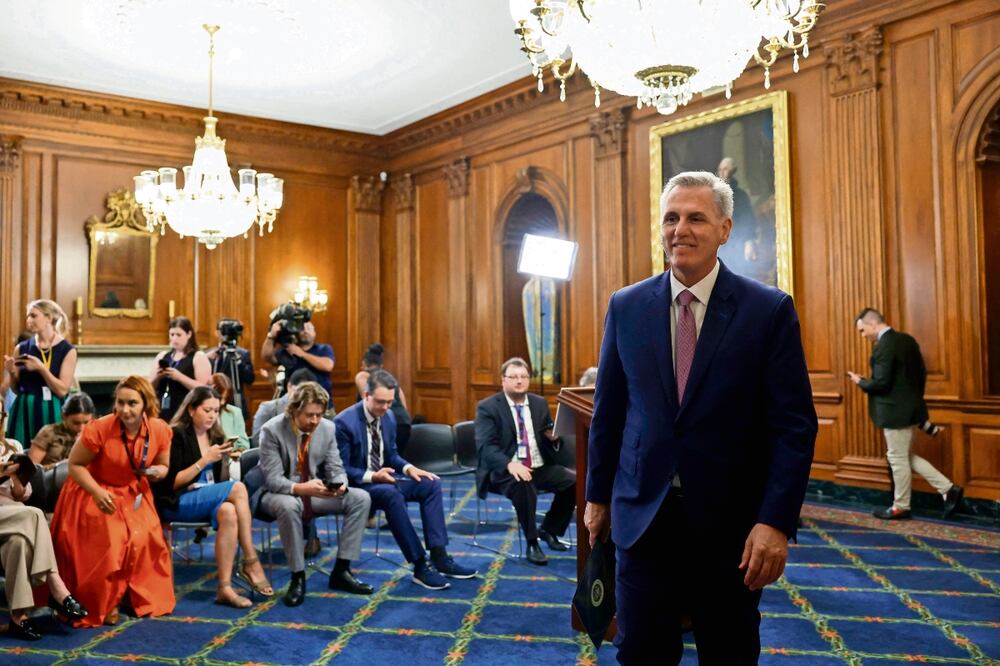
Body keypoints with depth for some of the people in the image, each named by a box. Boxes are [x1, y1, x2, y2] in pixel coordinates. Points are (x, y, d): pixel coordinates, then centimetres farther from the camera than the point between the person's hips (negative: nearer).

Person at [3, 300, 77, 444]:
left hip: (51, 412, -3)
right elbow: (16, 389, 11)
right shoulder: (22, 348, 5)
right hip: (24, 412, 3)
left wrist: (41, 368, -18)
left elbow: (62, 390, -11)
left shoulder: (67, 350, -6)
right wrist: (12, 373, -7)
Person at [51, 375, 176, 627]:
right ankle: (102, 604, 11)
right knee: (107, 546, -13)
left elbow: (163, 466, 5)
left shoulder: (160, 430, -14)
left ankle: (146, 599, 12)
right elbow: (75, 464, -15)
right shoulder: (99, 429, -26)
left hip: (133, 495, 3)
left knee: (145, 540, -11)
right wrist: (97, 492, -28)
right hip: (96, 494, -3)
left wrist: (157, 472, -20)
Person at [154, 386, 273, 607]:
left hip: (208, 499, 6)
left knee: (228, 511, -32)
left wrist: (224, 458, -6)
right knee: (238, 488, -28)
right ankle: (251, 563, -26)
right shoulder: (177, 436, -7)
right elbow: (173, 483, -12)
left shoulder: (216, 436, 12)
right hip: (175, 504, -6)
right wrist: (205, 460, -18)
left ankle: (225, 587, -31)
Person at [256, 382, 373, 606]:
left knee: (361, 498, -14)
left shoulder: (328, 428, -5)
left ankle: (341, 570, -10)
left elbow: (336, 469, -1)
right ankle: (298, 577, -23)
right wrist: (301, 488, -41)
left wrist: (340, 485, -26)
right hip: (278, 494, -5)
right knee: (288, 506, -40)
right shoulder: (272, 430, -18)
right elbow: (272, 479, -22)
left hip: (315, 491, 5)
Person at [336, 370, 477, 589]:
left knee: (431, 484, -13)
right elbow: (341, 469, -15)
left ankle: (439, 557, -16)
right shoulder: (344, 422, -16)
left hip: (383, 477, 7)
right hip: (357, 484, -7)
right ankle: (420, 565, -32)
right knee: (392, 494, -37)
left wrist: (408, 468, -6)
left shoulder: (389, 417, 5)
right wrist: (372, 476, -29)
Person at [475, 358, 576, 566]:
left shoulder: (540, 403, 12)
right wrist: (509, 464, -35)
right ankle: (532, 544, -19)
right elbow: (486, 446, -16)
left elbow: (550, 440, 19)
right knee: (523, 485, -38)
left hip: (540, 468, 6)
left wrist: (553, 437, -8)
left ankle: (549, 530, 5)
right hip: (505, 471, -5)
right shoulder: (488, 407, -4)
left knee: (574, 480, -17)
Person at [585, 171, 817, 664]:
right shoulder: (626, 307, 2)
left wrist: (776, 521, -15)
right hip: (642, 516, 2)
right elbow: (607, 411, 8)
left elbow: (794, 425, -8)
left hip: (731, 523, -1)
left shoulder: (769, 310, -6)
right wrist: (598, 495, 11)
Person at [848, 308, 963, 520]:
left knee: (898, 459, 4)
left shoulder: (883, 346, -20)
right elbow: (921, 372, 14)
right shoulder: (907, 339, 8)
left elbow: (881, 383, -24)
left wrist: (860, 381, -6)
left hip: (896, 412, -9)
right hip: (910, 408, 10)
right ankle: (949, 489, 15)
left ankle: (900, 507, 16)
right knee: (906, 457, 19)